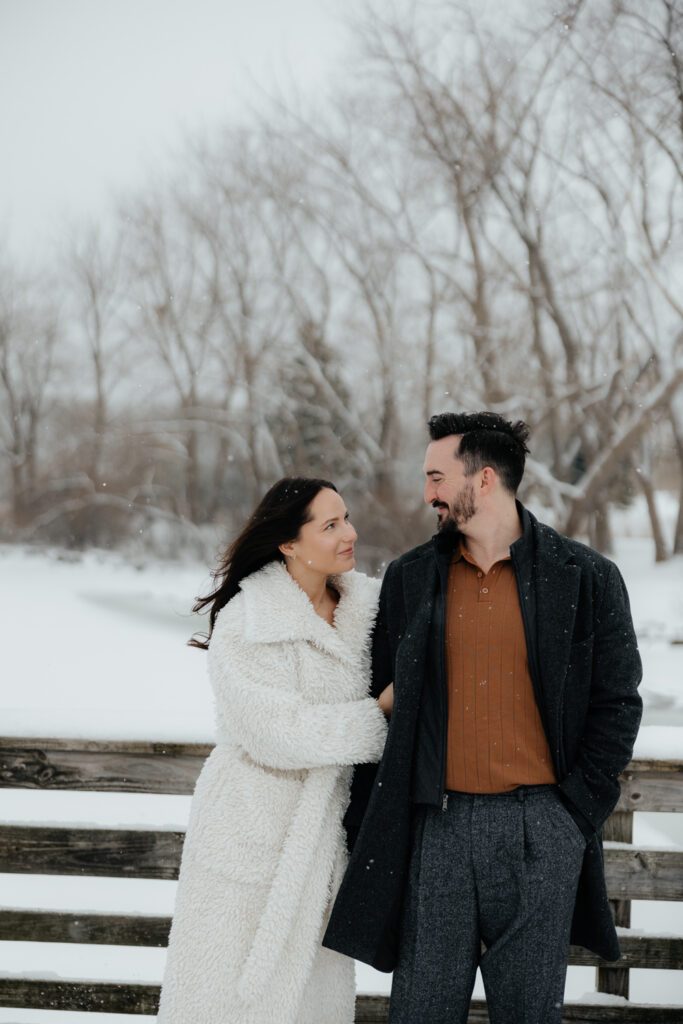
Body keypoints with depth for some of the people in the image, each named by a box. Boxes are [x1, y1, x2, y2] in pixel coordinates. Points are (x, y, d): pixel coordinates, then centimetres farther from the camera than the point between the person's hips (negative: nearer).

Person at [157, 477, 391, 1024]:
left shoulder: (367, 605, 3)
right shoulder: (241, 625, -15)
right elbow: (279, 735, -21)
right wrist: (379, 716, -15)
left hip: (324, 834, 5)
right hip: (252, 831, -5)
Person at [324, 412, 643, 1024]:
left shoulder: (585, 578, 0)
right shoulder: (410, 579, 8)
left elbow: (617, 703, 2)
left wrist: (575, 813, -4)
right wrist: (369, 811, 5)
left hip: (540, 829, -2)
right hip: (436, 825, 2)